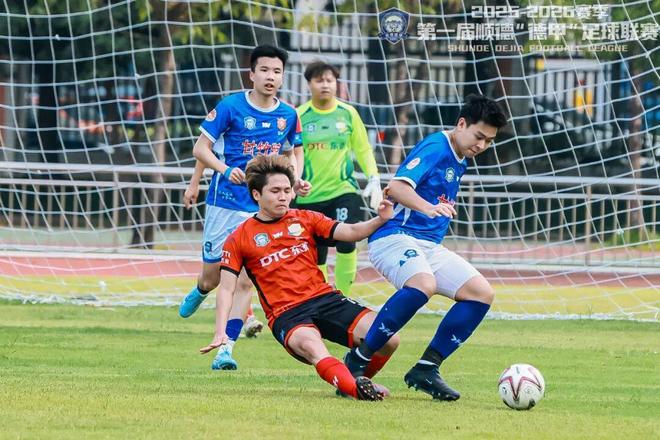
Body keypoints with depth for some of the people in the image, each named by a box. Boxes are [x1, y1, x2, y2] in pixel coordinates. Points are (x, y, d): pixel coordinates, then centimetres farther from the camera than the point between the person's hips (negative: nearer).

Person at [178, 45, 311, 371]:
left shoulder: (288, 116, 3)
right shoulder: (231, 106, -8)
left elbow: (293, 151, 21)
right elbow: (201, 148, -6)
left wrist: (297, 181, 2)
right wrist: (226, 170, -23)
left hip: (264, 208, 2)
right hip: (225, 202, -2)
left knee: (245, 280, -8)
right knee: (214, 274, 7)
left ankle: (226, 349, -6)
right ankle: (200, 292, 45)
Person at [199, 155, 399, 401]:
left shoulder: (305, 220, 15)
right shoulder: (239, 239, 8)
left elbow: (350, 232, 5)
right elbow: (226, 289, 6)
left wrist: (381, 220, -15)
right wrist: (220, 332, -8)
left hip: (325, 298, 4)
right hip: (286, 314, -4)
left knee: (388, 339, -15)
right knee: (311, 345, -40)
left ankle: (358, 379, 13)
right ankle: (354, 389, -59)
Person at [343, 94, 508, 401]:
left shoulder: (460, 162, 17)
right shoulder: (435, 148, -12)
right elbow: (396, 186, -27)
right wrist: (428, 207, -42)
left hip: (429, 247, 10)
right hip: (395, 236, -10)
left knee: (481, 293, -3)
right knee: (424, 284, -37)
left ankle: (426, 369, -4)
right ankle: (357, 360, -29)